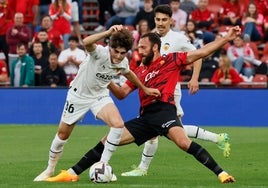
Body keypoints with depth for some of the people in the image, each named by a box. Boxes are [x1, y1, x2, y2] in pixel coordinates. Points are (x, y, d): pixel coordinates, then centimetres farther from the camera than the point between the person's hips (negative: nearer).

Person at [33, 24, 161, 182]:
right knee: (63, 134, 8)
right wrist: (108, 33, -66)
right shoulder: (100, 52, -30)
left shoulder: (123, 63, -13)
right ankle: (50, 170, 32)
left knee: (118, 124, -23)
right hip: (79, 94, -3)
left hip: (100, 95, 3)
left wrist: (145, 89, 22)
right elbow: (86, 43, -55)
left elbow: (128, 73, 14)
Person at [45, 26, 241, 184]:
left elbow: (201, 52, 2)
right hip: (145, 117, 6)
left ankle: (221, 173, -27)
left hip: (164, 111, -6)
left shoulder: (171, 60, 6)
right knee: (108, 140, 4)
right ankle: (72, 173, 9)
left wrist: (227, 38, -5)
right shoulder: (140, 71, 23)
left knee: (184, 142, -32)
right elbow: (122, 93, 23)